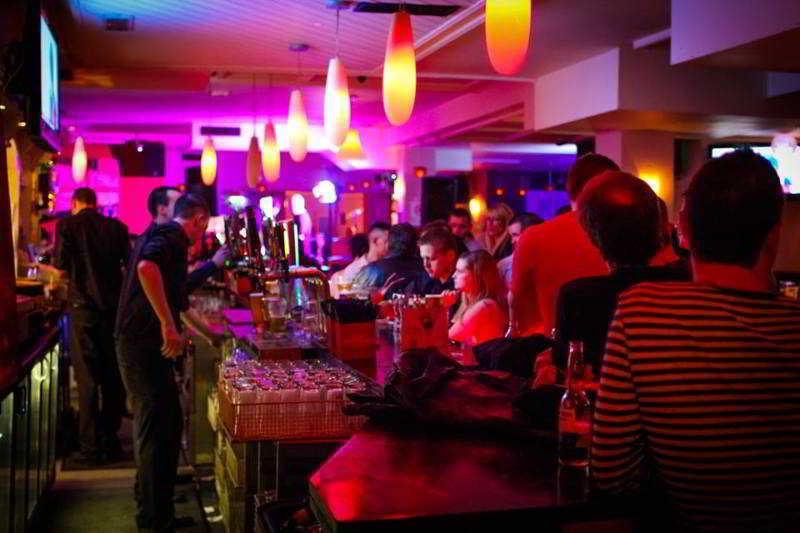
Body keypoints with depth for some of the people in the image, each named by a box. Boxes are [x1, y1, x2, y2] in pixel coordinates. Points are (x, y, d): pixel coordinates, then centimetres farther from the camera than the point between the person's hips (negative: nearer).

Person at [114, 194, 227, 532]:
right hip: (144, 345, -11)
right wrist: (169, 324, -35)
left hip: (146, 345, 11)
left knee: (168, 424, 20)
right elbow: (146, 267, -35)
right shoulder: (171, 237, -12)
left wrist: (213, 264, 42)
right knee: (155, 430, -5)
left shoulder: (166, 237, 21)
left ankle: (154, 501, 36)